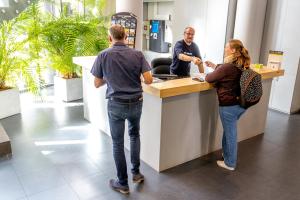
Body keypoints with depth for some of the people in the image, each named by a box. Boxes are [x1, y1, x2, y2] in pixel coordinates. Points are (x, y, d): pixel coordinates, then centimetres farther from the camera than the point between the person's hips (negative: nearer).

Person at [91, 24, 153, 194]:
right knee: (135, 135, 26)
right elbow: (148, 80, -9)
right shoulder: (138, 54, -4)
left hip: (116, 104, -2)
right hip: (136, 103, 2)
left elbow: (97, 84, -1)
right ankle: (136, 172, 29)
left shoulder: (103, 56, -6)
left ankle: (123, 183, 22)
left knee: (118, 143, 11)